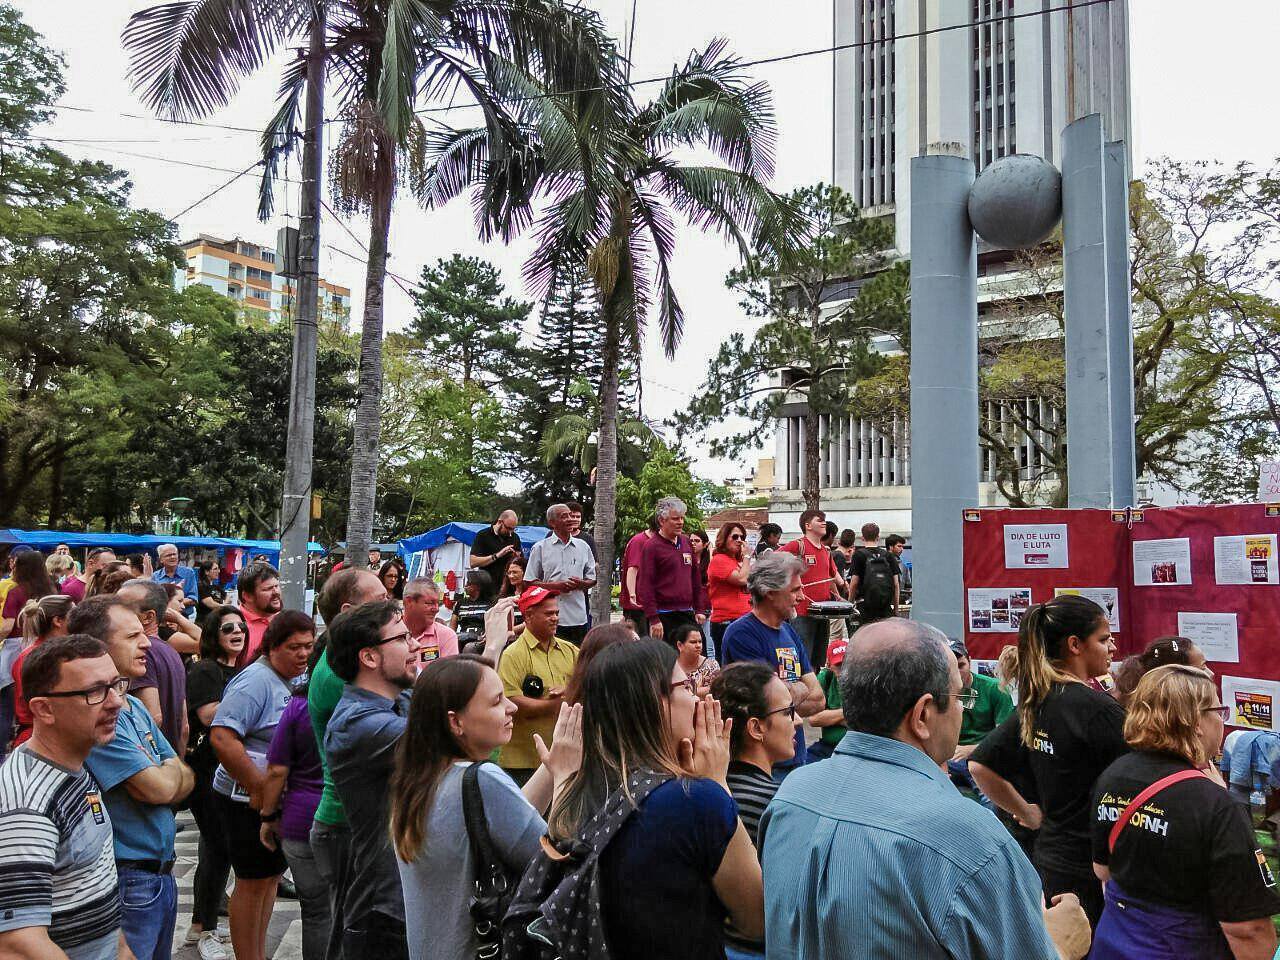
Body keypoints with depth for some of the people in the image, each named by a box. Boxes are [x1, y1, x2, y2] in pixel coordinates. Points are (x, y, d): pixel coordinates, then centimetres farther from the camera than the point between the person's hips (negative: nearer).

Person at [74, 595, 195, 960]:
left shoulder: (136, 707, 9)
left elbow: (186, 779, 9)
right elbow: (160, 787, -23)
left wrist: (160, 779, -12)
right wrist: (173, 770, -1)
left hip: (161, 872, 9)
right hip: (128, 882, -9)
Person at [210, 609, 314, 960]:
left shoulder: (293, 680, 7)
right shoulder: (256, 680, -20)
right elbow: (222, 737, -28)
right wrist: (260, 789, -25)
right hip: (250, 800, -9)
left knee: (271, 875, 18)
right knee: (253, 881, 3)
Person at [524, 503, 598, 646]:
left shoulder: (583, 546, 13)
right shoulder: (540, 548, 4)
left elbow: (592, 579, 16)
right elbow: (529, 582, 1)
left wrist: (581, 584, -7)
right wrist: (555, 586, -13)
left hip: (578, 617, 3)